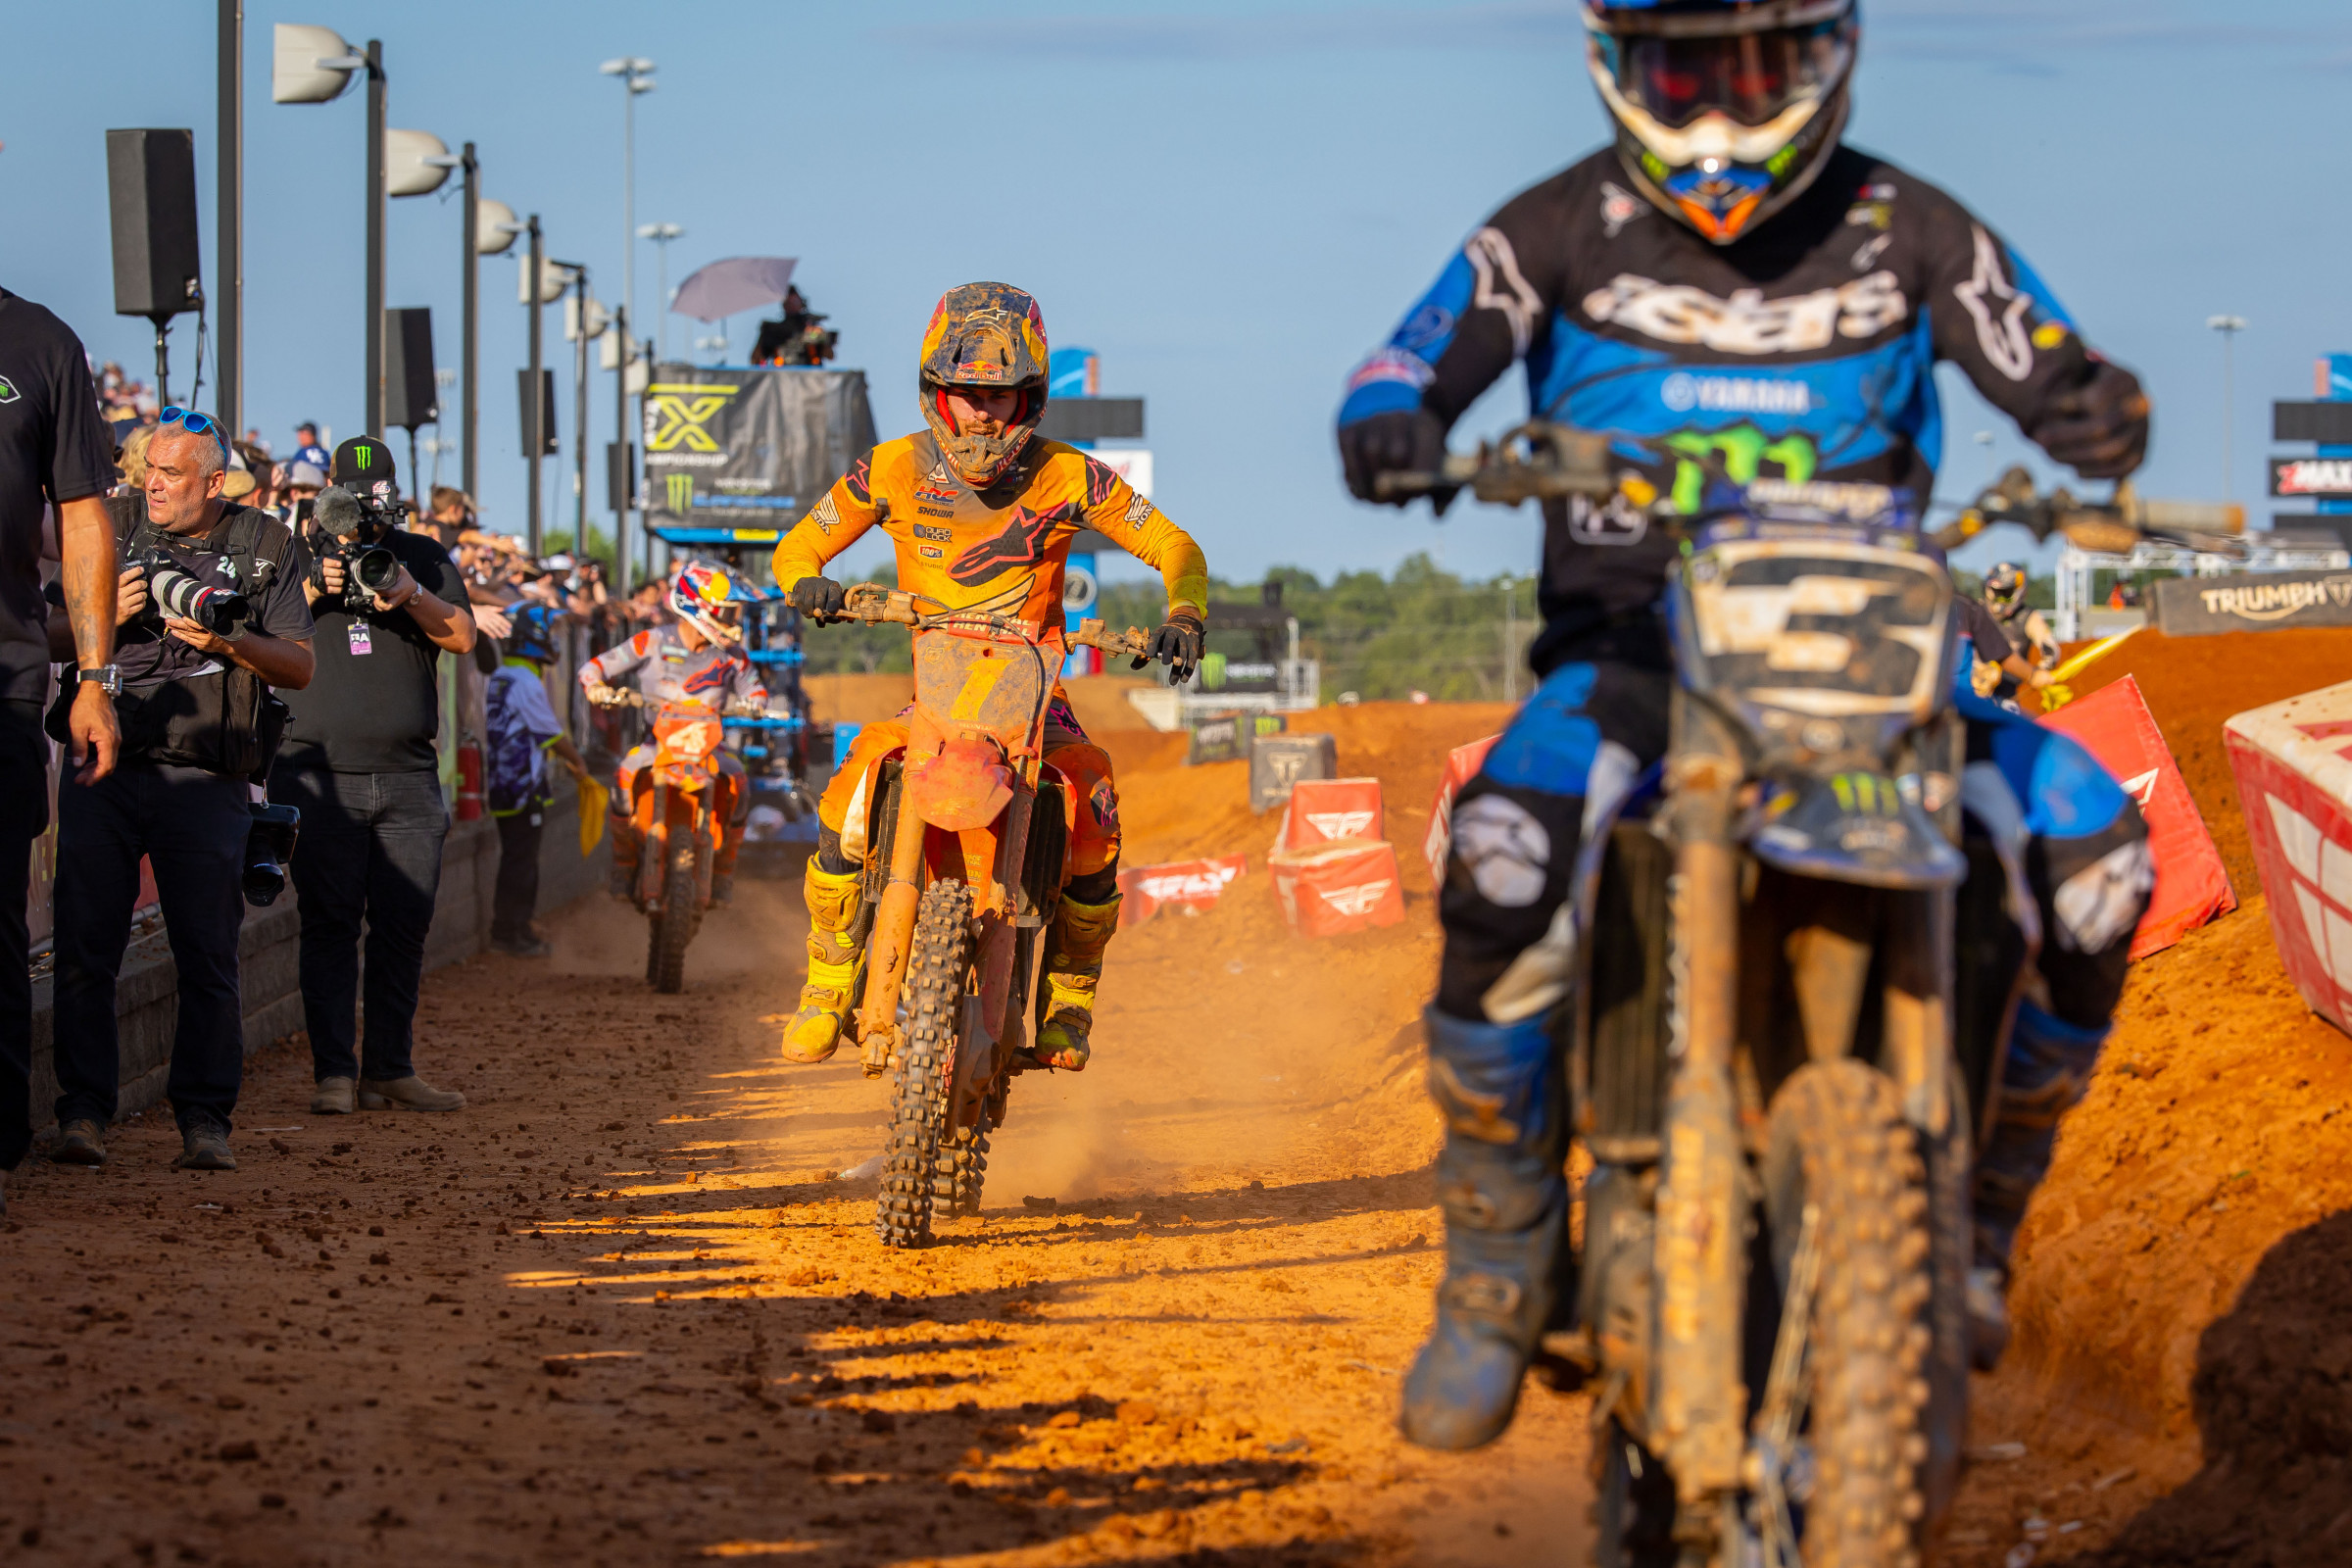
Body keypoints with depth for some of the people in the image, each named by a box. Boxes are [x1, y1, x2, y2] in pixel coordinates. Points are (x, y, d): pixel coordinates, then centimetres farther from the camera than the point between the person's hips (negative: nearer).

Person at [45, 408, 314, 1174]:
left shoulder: (265, 545, 8)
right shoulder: (115, 531, 12)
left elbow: (299, 667, 5)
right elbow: (51, 639, 14)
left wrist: (224, 640, -11)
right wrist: (103, 616, -6)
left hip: (204, 778, -1)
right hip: (102, 767, 2)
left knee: (208, 958, -3)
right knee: (84, 945, -2)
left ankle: (204, 1120, 2)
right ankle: (82, 1112, 3)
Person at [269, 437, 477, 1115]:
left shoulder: (424, 557, 12)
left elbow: (462, 637, 2)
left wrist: (411, 596, -15)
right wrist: (311, 591, -15)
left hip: (408, 777, 2)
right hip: (319, 772, -2)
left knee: (403, 928, 3)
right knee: (330, 925, -6)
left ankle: (391, 1070, 10)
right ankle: (334, 1074, -6)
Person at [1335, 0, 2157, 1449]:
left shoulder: (1910, 230, 5)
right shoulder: (1564, 229, 2)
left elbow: (2054, 378, -2)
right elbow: (1422, 356, -7)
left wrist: (2102, 414, -27)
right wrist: (1392, 423, -32)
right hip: (1627, 653, -2)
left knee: (2093, 852, -21)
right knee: (1504, 864, -33)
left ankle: (1972, 1215, 0)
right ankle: (1497, 1277, -18)